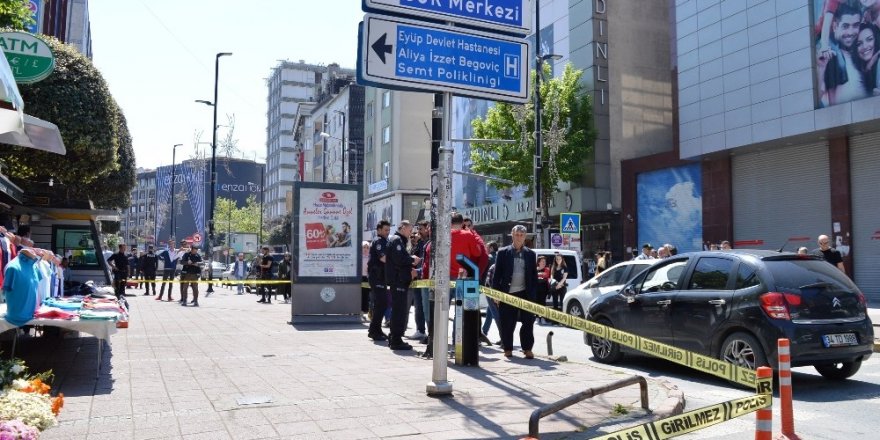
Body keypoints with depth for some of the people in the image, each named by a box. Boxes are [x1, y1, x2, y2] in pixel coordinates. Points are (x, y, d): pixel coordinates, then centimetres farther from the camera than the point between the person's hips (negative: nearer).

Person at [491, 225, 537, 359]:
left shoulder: (530, 254, 9)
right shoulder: (503, 252, 3)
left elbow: (534, 275, 10)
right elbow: (497, 274, 1)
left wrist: (532, 294, 1)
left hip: (524, 293, 2)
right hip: (507, 293, -2)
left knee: (528, 322, 1)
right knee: (507, 323, 4)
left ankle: (527, 348, 11)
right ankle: (508, 349, 15)